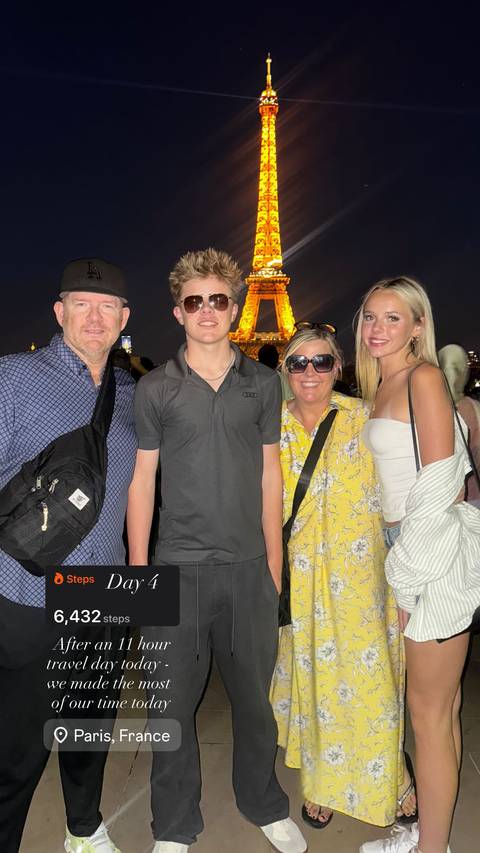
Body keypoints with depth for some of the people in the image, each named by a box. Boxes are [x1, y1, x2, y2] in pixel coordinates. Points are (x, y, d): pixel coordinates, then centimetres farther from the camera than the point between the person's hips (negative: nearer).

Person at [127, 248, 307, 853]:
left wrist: (274, 561, 5)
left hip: (249, 566, 2)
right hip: (178, 567, -1)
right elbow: (141, 481, 1)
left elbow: (270, 475, 7)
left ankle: (265, 804, 42)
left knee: (254, 696, 16)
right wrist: (137, 570, -1)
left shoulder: (263, 383, 4)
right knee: (173, 701, 11)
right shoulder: (155, 389, -1)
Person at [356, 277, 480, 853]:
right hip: (411, 549, 8)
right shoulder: (380, 386, 13)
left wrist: (404, 568, -12)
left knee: (429, 710, 5)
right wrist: (401, 563, 14)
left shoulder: (424, 376, -12)